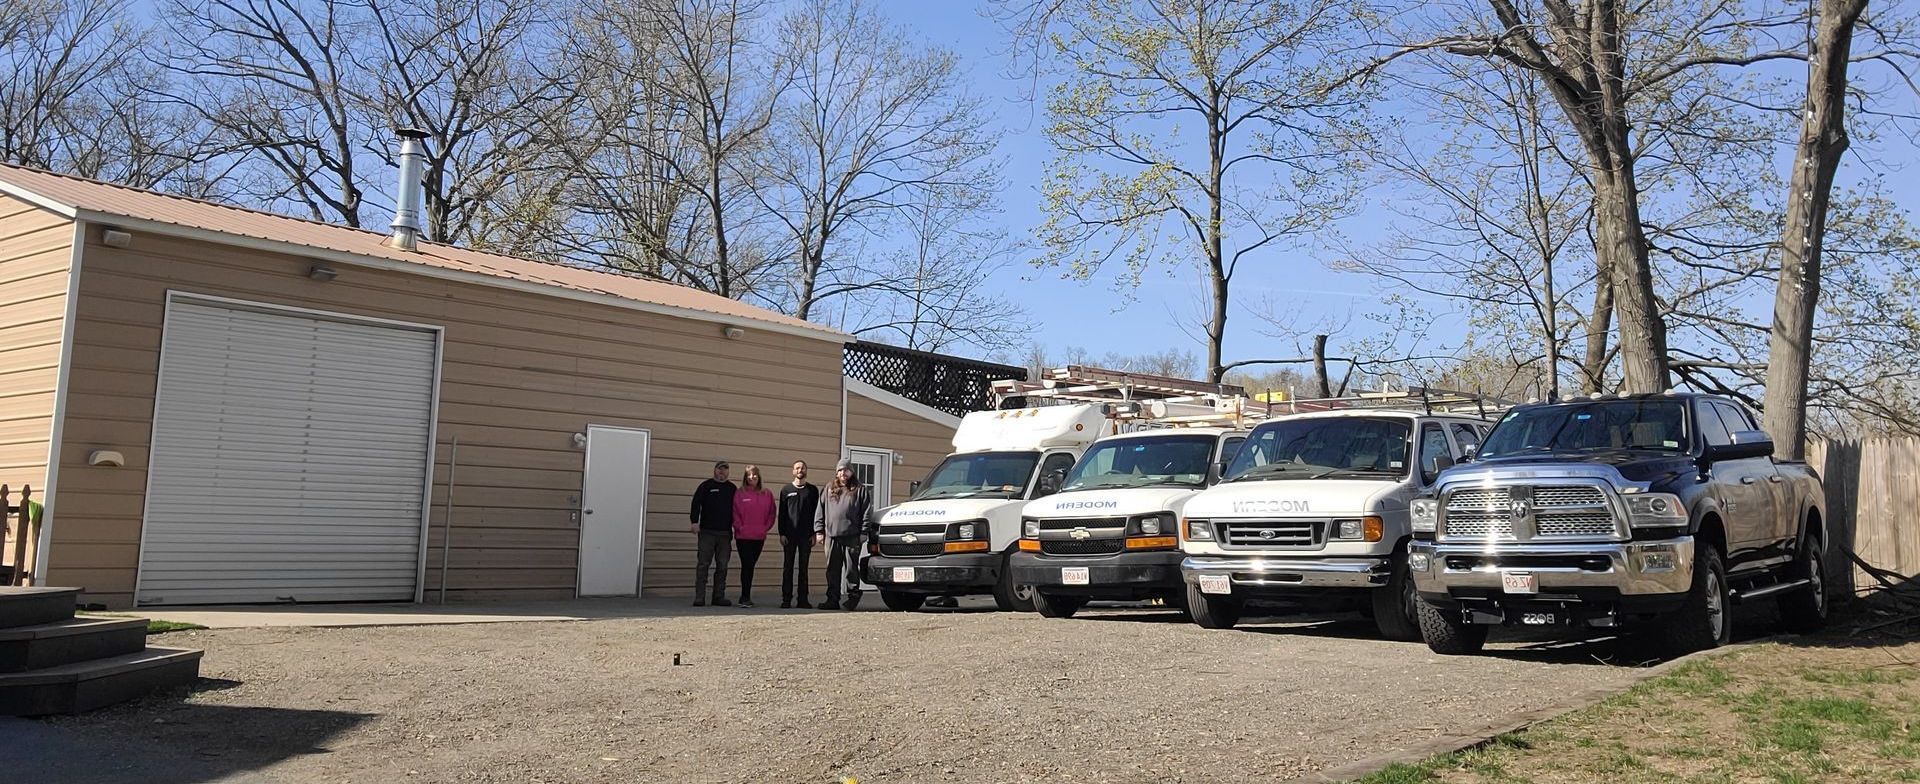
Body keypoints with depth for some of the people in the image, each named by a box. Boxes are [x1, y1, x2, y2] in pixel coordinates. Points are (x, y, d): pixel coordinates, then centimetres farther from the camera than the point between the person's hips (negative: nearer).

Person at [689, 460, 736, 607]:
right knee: (703, 564, -6)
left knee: (722, 566, 3)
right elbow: (696, 504, 0)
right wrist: (695, 522, -12)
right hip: (707, 532, -3)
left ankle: (719, 597, 8)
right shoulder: (706, 486, 6)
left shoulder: (732, 488, 15)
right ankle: (699, 597, -5)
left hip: (725, 533, 3)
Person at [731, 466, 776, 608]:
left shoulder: (767, 494, 7)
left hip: (759, 537, 3)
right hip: (743, 536, -3)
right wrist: (739, 527, -9)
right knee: (746, 565, -7)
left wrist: (765, 528, 0)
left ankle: (745, 596, 15)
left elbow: (771, 513, 9)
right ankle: (746, 597, -4)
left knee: (750, 565, 8)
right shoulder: (739, 494, 1)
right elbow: (735, 513, 0)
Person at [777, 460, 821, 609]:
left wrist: (814, 534, -2)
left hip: (806, 535, 0)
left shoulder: (813, 490, 8)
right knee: (788, 567, 1)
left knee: (803, 568, 3)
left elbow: (816, 513, 6)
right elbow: (782, 513, 6)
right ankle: (786, 599, 4)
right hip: (789, 535, 0)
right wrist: (782, 533, -3)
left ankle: (802, 599, 5)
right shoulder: (786, 490, 9)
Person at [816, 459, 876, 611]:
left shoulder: (860, 491, 7)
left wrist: (863, 533, -6)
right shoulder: (829, 490, 17)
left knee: (851, 569, 0)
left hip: (852, 537, -3)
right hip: (831, 537, 3)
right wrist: (819, 530, 7)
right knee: (832, 571, 5)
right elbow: (821, 512, 16)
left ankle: (853, 597, 11)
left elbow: (867, 513, 2)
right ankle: (832, 600, 9)